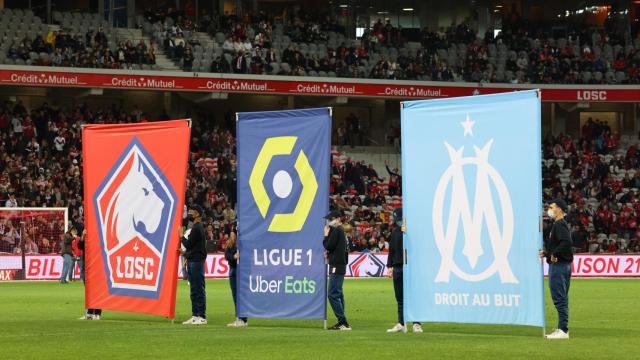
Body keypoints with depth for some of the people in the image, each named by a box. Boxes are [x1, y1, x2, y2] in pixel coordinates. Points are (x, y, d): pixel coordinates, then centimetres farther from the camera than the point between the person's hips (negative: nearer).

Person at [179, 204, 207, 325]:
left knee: (199, 289, -9)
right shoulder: (196, 227, 18)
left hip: (196, 261, -10)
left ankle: (202, 317, -9)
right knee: (194, 290, 11)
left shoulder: (197, 228, -13)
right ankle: (195, 315, 14)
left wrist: (181, 235, -3)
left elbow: (188, 244, -17)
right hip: (192, 261, 10)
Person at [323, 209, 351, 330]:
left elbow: (328, 246, -16)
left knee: (333, 295, -12)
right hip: (341, 265, 11)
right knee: (338, 294, 14)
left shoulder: (336, 230, -13)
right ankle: (342, 323, 16)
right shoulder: (341, 231, 18)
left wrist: (326, 235, -2)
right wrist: (329, 253, 11)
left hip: (336, 266, -11)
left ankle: (343, 322, -15)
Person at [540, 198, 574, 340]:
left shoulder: (560, 225, -14)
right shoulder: (558, 224, 18)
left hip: (558, 265, -11)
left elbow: (566, 242, -29)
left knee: (559, 298, -9)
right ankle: (561, 328, 20)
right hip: (563, 265, 11)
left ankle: (563, 330, -9)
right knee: (562, 298, 14)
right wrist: (547, 252, 12)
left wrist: (554, 254, -21)